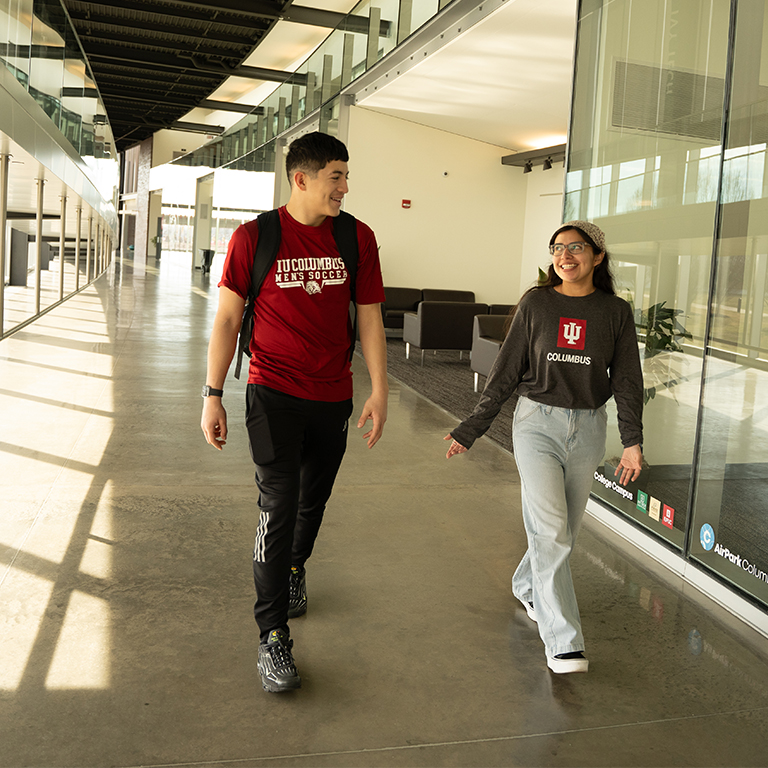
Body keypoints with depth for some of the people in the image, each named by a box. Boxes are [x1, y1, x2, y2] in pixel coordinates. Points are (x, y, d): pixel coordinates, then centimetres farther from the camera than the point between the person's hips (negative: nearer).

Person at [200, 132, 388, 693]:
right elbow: (227, 318, -2)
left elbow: (369, 319, 4)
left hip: (332, 396, 3)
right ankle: (272, 636, 4)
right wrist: (213, 396, -5)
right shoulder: (254, 237, -6)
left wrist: (379, 391, -2)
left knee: (313, 502, 17)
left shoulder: (358, 238, 1)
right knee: (278, 507, -8)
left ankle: (293, 569, 48)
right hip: (274, 394, -3)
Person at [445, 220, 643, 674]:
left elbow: (628, 380, 3)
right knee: (550, 529, -11)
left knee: (566, 529, 12)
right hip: (538, 422, -2)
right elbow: (506, 372, 2)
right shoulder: (536, 303, -1)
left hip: (588, 429, 2)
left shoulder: (616, 312, 2)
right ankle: (564, 641, -5)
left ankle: (528, 586, 40)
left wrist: (633, 441, -7)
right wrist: (471, 429, 1)